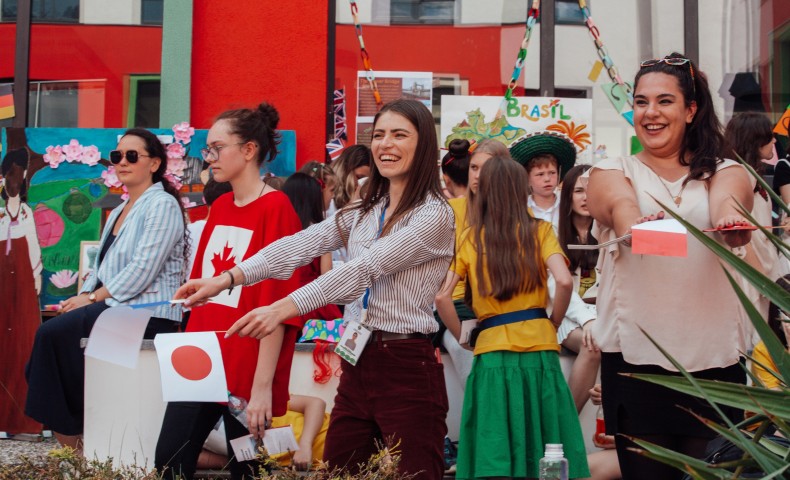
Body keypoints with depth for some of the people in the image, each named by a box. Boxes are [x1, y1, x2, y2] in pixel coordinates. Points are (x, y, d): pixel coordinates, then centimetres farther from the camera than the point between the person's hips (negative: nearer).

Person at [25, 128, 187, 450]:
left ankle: (71, 444, -14)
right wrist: (83, 297, 1)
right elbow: (101, 267, 21)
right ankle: (68, 443, -14)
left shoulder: (162, 204, -6)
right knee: (50, 334, -13)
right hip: (113, 308, 9)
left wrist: (92, 297, -13)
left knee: (53, 334, -22)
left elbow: (142, 270, -15)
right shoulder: (118, 212, 23)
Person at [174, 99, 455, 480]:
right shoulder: (363, 212, 14)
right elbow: (300, 245, 1)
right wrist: (227, 279, -13)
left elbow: (364, 269, -21)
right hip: (357, 366, 7)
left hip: (409, 371, -7)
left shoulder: (434, 215, -9)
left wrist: (285, 308, -29)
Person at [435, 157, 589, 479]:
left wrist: (463, 337, 9)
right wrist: (554, 323, 4)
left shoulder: (471, 237, 5)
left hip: (491, 351, 1)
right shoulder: (539, 230, 2)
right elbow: (564, 281, -12)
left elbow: (441, 296, -4)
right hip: (538, 348, 0)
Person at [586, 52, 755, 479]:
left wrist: (730, 222, -37)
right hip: (636, 360, -1)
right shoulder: (612, 172, 9)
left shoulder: (725, 172, 11)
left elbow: (727, 204, -13)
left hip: (715, 360, 1)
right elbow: (621, 205, -15)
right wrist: (634, 225, -39)